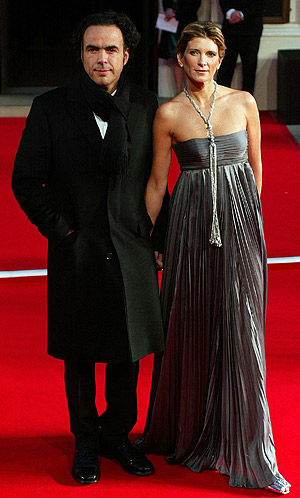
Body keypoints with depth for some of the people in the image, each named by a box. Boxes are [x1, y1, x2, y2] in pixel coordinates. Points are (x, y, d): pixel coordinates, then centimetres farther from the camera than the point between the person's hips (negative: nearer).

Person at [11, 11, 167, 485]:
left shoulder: (146, 107, 0)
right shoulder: (51, 108, -5)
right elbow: (26, 181, -2)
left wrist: (157, 237, 4)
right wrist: (61, 230, -7)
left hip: (131, 251, 2)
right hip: (76, 253, -1)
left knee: (128, 350, 11)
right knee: (79, 355, 10)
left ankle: (117, 434, 30)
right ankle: (86, 441, 27)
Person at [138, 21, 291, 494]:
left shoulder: (244, 102, 2)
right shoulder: (168, 114, -1)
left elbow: (256, 167, 11)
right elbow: (157, 181, 4)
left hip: (240, 223, 1)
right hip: (192, 224, 0)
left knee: (241, 330, -1)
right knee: (190, 329, 6)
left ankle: (248, 450, 7)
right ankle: (187, 433, 26)